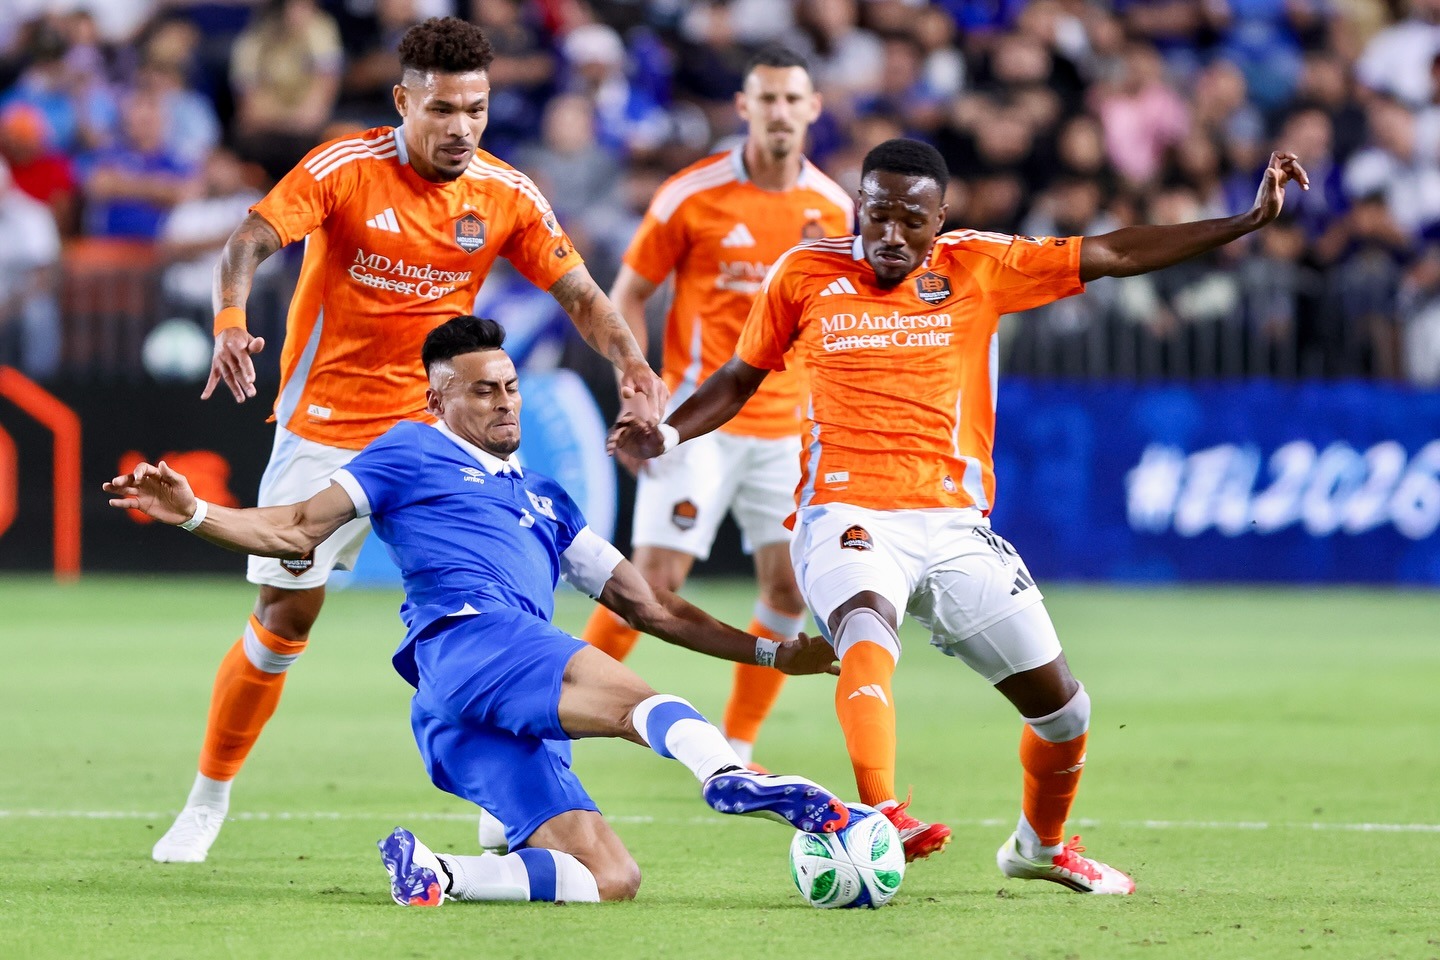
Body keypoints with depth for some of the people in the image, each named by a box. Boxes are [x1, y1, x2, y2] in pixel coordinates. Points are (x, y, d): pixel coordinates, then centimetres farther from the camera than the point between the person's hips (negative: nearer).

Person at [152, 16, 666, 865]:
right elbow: (248, 244, -22)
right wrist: (231, 321, -42)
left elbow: (579, 292, -3)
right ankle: (208, 801, 15)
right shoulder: (344, 168, -13)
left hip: (435, 428, 2)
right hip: (325, 428, -2)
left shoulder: (507, 196, -4)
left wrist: (628, 356, -24)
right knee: (284, 618, -2)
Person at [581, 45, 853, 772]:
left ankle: (736, 749, 12)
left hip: (783, 424, 4)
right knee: (655, 576, -11)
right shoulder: (692, 195, -7)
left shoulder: (831, 207, 5)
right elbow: (627, 296, -1)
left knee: (789, 584, -2)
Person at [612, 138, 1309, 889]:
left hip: (952, 524, 3)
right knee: (867, 630, -37)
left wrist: (1249, 220, 4)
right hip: (847, 515, -3)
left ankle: (1041, 845, 35)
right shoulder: (805, 275, 4)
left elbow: (1114, 255, 7)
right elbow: (740, 378, 17)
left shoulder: (979, 268, 5)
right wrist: (668, 434, 0)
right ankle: (879, 815, -55)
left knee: (1060, 704, 7)